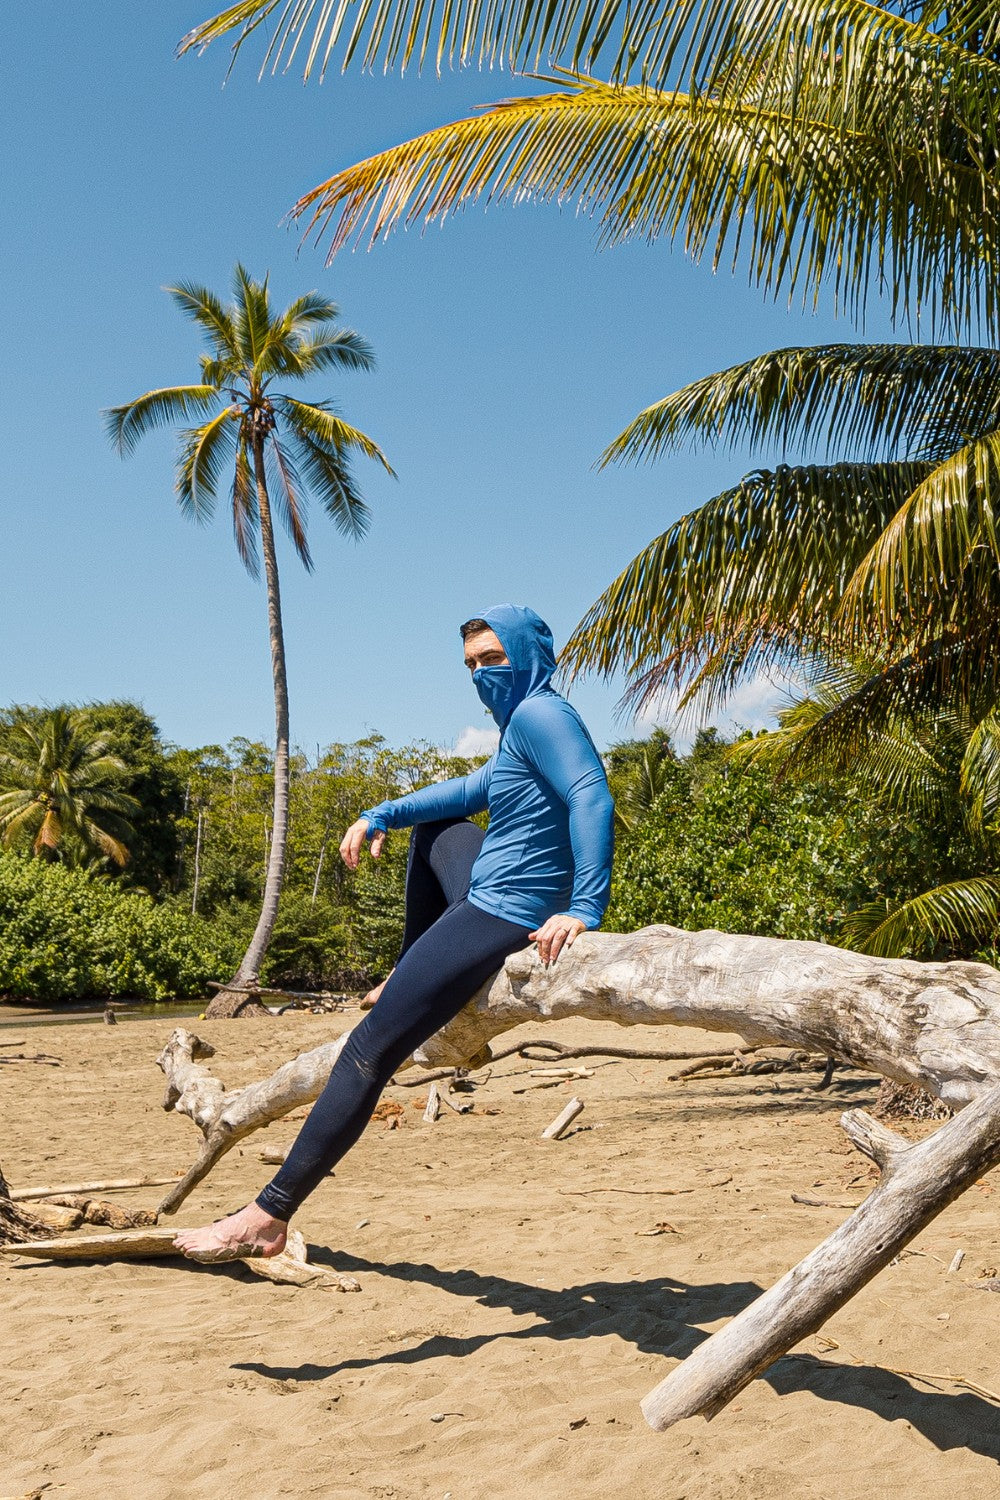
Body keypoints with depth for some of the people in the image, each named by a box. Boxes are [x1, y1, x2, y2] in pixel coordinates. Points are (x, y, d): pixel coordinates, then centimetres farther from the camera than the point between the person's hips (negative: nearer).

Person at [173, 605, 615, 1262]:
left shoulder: (539, 714, -13)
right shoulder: (527, 724, 18)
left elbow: (593, 797, -28)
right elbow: (471, 791, 25)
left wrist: (585, 906, -38)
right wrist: (381, 816, 16)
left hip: (498, 920, -10)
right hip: (489, 903, 10)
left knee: (368, 1052, -8)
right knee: (432, 823, 33)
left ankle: (270, 1216, -4)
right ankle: (410, 981, 30)